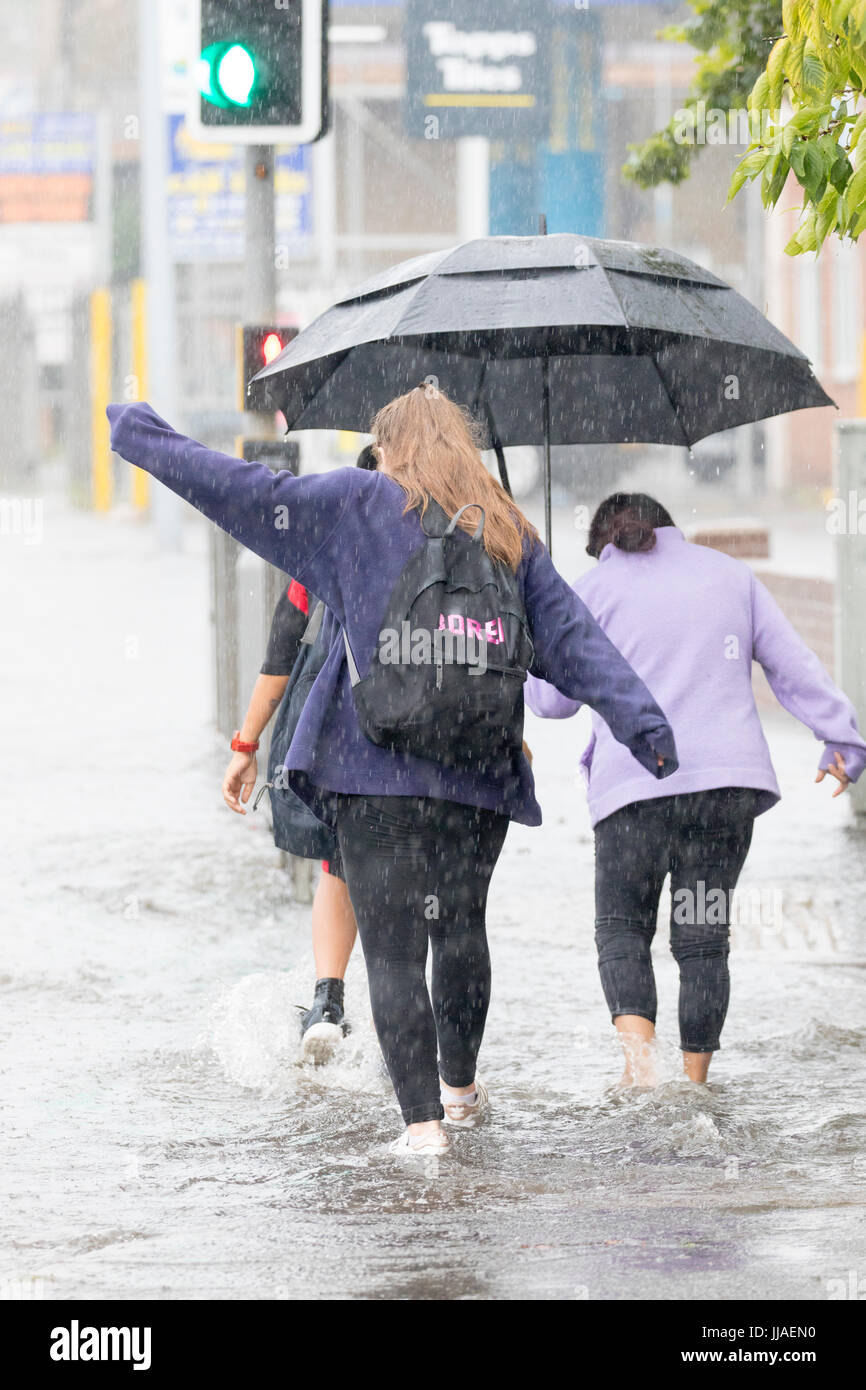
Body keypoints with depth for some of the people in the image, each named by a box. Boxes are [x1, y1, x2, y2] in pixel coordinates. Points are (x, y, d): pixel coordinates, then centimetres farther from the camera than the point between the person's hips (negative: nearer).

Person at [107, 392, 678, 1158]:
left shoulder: (359, 504, 1)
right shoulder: (510, 536, 11)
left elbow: (246, 492, 2)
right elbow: (573, 636, 4)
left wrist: (142, 438, 12)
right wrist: (640, 719, -2)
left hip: (377, 773, -4)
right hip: (480, 776, 4)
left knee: (393, 947, -3)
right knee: (461, 925, 23)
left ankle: (423, 1119, -11)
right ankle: (461, 1086, 39)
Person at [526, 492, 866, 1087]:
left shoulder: (596, 589, 6)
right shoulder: (731, 575, 15)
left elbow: (554, 698, 9)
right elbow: (794, 664, 10)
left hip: (636, 784, -3)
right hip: (729, 777, 3)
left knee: (622, 926, 6)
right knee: (704, 936, 8)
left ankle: (639, 1048, -18)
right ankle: (696, 1077, 6)